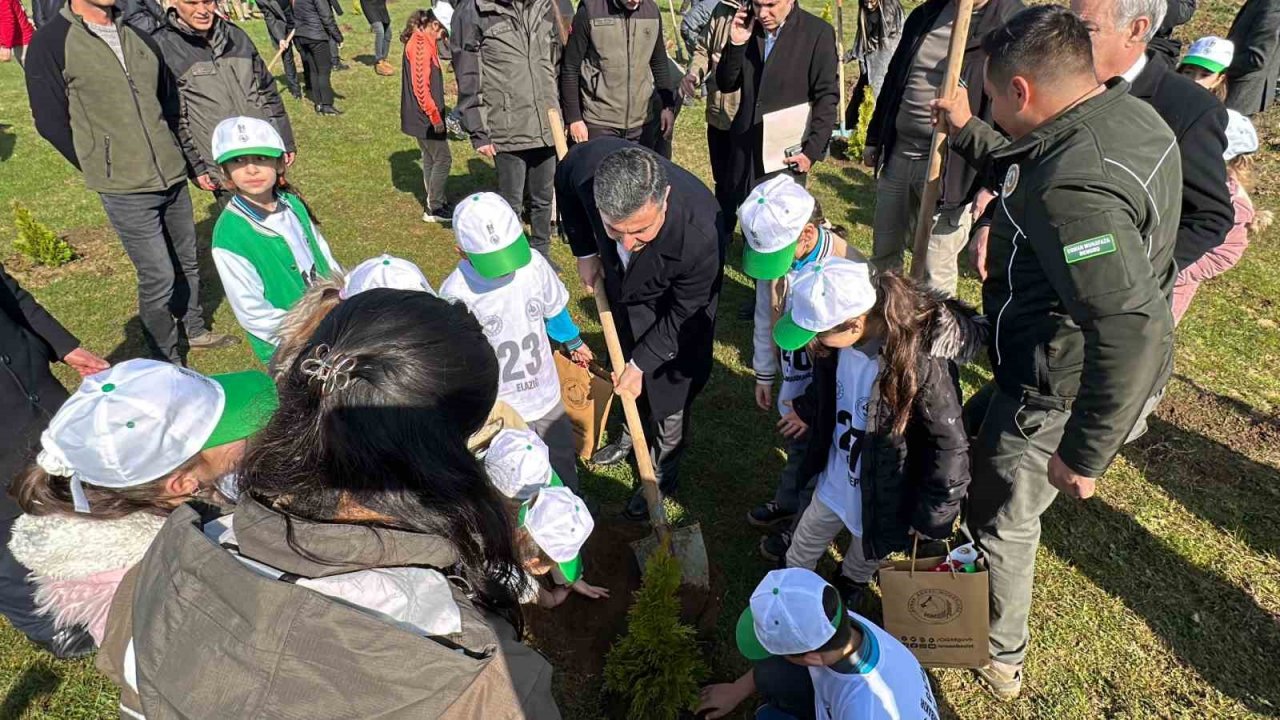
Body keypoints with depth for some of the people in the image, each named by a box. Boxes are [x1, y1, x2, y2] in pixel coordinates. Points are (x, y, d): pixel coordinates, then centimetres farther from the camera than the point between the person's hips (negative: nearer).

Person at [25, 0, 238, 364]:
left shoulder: (139, 38, 8)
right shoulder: (51, 43, -8)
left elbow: (170, 98, 20)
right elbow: (50, 121, -5)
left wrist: (170, 153, 13)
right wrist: (103, 168, 0)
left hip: (173, 177, 6)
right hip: (124, 190, -5)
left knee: (187, 261, 17)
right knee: (158, 276, -3)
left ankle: (194, 329, 39)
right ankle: (167, 364, 14)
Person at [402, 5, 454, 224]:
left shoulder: (422, 41, 12)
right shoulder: (420, 44, -19)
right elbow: (421, 87, -23)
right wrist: (435, 116, -18)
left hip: (423, 116, 10)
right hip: (426, 117, -10)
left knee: (431, 158, 17)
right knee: (442, 159, -2)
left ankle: (435, 203, 27)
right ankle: (434, 209, 6)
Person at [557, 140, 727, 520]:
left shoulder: (701, 236, -44)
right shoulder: (589, 162, -35)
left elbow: (683, 314, -24)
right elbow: (564, 184, -7)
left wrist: (642, 363, -16)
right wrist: (585, 250, -6)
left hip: (675, 303, -4)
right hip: (620, 284, 4)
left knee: (667, 388, 11)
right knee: (628, 367, 25)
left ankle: (664, 471, 38)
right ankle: (633, 434, 54)